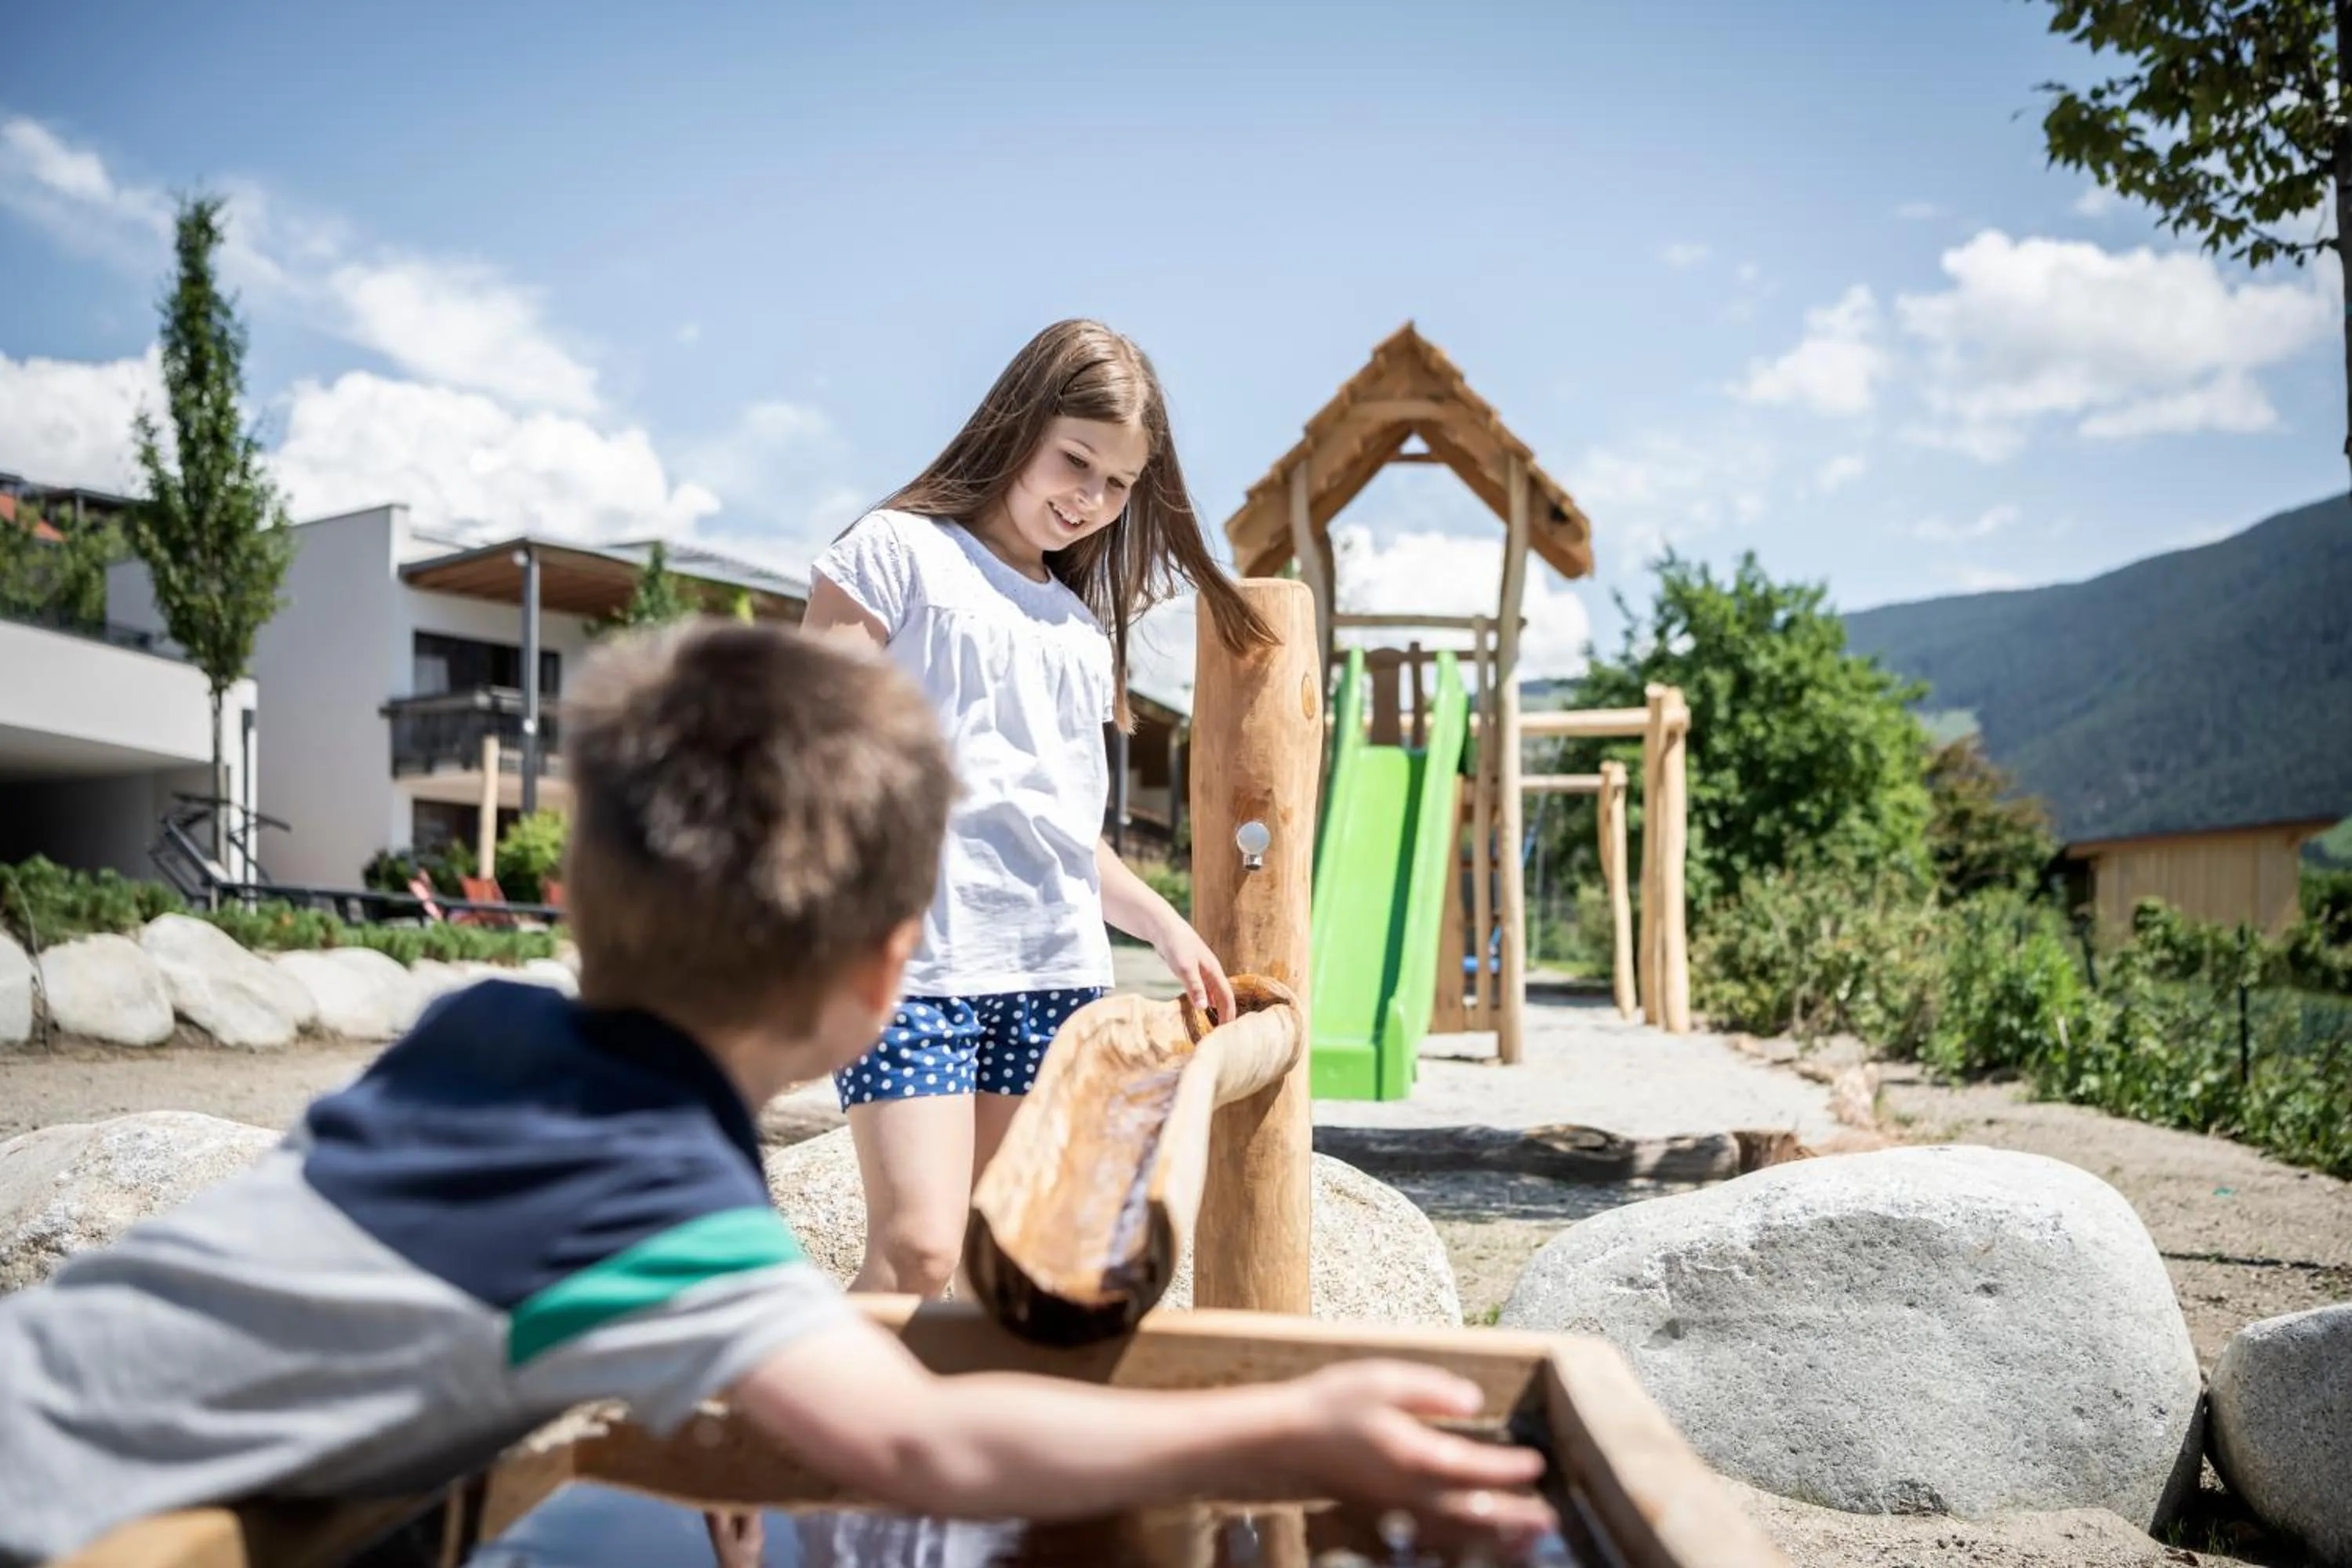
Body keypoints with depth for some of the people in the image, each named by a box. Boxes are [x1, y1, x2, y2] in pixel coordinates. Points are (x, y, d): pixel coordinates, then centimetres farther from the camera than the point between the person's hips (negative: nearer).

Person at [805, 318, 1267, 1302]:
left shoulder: (1086, 623, 21)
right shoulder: (899, 552, 4)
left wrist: (1165, 927, 19)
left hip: (1058, 968, 6)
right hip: (916, 957, -5)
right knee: (918, 1250, -15)